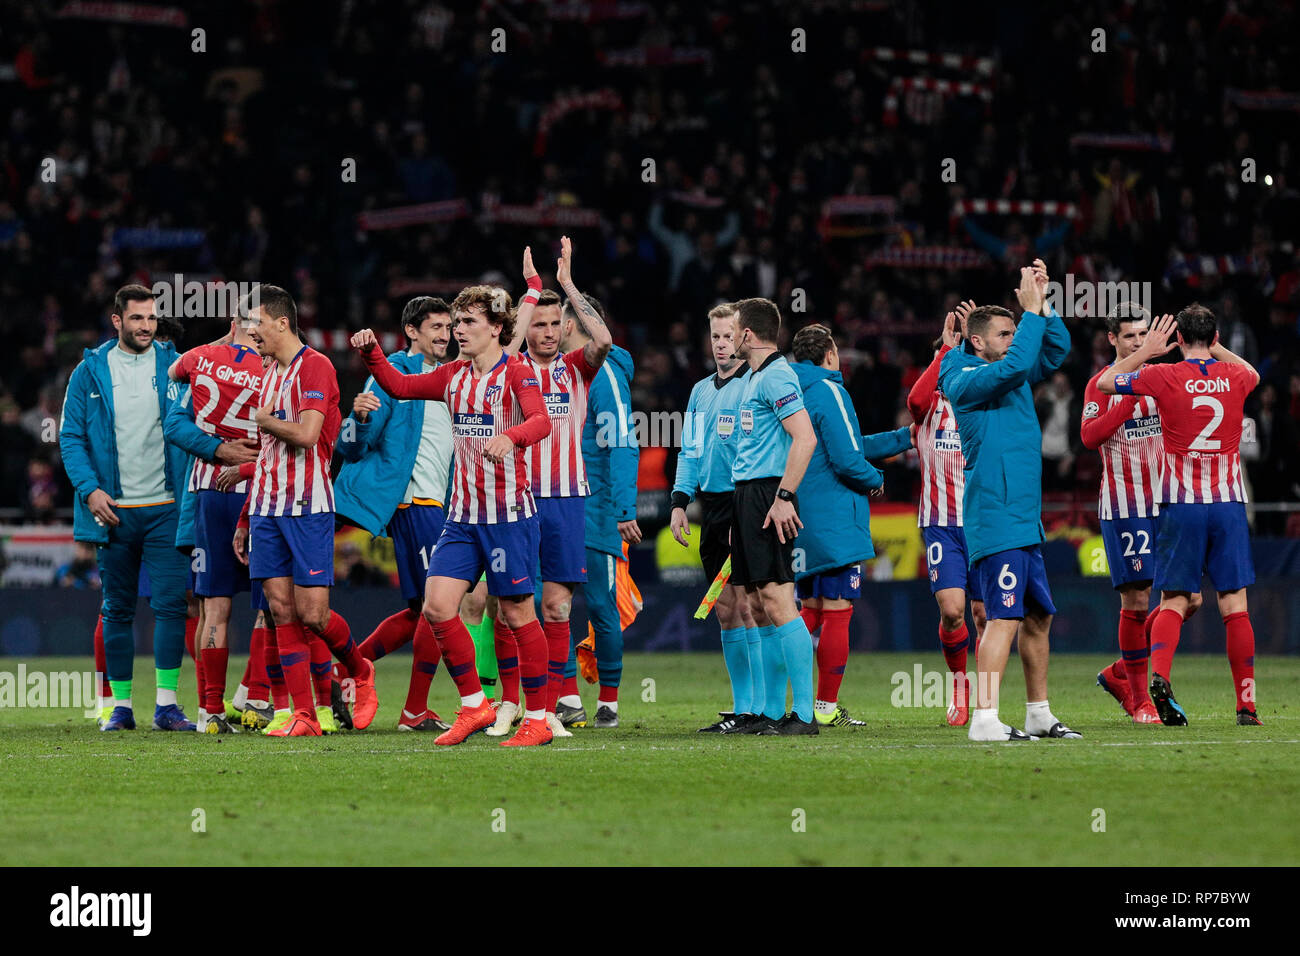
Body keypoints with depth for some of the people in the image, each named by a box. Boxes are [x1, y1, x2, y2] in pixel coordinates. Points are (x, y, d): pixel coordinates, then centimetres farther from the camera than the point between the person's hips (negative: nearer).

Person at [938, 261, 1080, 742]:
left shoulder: (1014, 377, 17)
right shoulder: (967, 381, -9)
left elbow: (1055, 350, 19)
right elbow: (1015, 364, -24)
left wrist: (1042, 303, 7)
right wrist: (1031, 310, -17)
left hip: (1024, 521, 9)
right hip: (996, 520, -9)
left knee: (1039, 616, 13)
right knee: (1006, 616, -16)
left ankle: (1039, 713, 22)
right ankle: (984, 717, -20)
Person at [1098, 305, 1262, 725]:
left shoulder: (1164, 376, -5)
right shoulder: (1235, 376, 3)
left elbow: (1105, 381, 10)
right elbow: (1252, 372, 31)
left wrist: (1145, 353, 18)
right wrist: (1215, 348, 32)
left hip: (1180, 505, -1)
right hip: (1228, 503, 1)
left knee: (1174, 602, 3)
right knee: (1235, 605, 3)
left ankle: (1160, 676, -23)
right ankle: (1247, 706, 1)